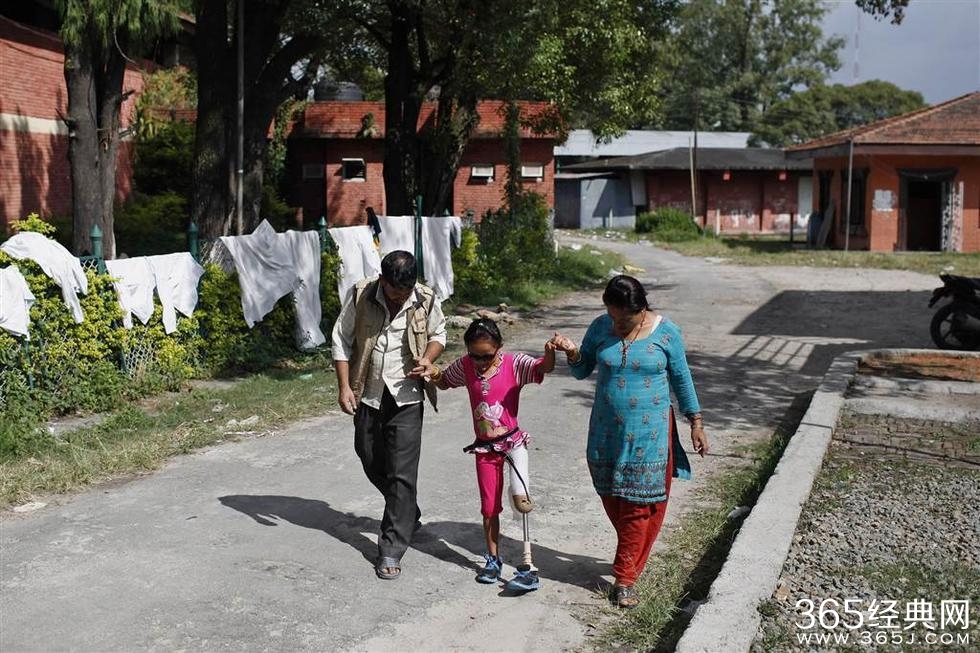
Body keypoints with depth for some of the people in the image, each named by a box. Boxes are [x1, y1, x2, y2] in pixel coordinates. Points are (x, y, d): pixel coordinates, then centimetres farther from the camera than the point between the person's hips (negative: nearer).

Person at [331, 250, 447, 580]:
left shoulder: (426, 300, -9)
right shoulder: (360, 295, -10)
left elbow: (438, 334, 10)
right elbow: (342, 341, -1)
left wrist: (428, 358, -12)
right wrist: (344, 386, -8)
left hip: (406, 398, -2)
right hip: (368, 395, 2)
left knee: (402, 474, -6)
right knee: (372, 463, 17)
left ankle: (392, 549, 0)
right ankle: (408, 515, 42)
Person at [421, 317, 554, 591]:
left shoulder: (514, 364, -14)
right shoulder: (465, 366, -2)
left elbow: (544, 368, -30)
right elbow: (444, 381, 15)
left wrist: (550, 352, -53)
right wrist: (433, 373, -8)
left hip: (513, 441, -4)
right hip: (485, 447, 4)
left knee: (520, 500, -21)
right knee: (489, 506, 13)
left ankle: (527, 565, -16)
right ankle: (493, 560, 29)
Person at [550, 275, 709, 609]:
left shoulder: (666, 332, -8)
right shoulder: (600, 327, -3)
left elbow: (681, 379, 2)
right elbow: (582, 371, 7)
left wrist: (696, 422, 4)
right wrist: (572, 353, -15)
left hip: (649, 434, -3)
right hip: (607, 432, 3)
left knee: (640, 505, -1)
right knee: (612, 500, 11)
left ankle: (625, 577, 9)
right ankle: (633, 555, 36)